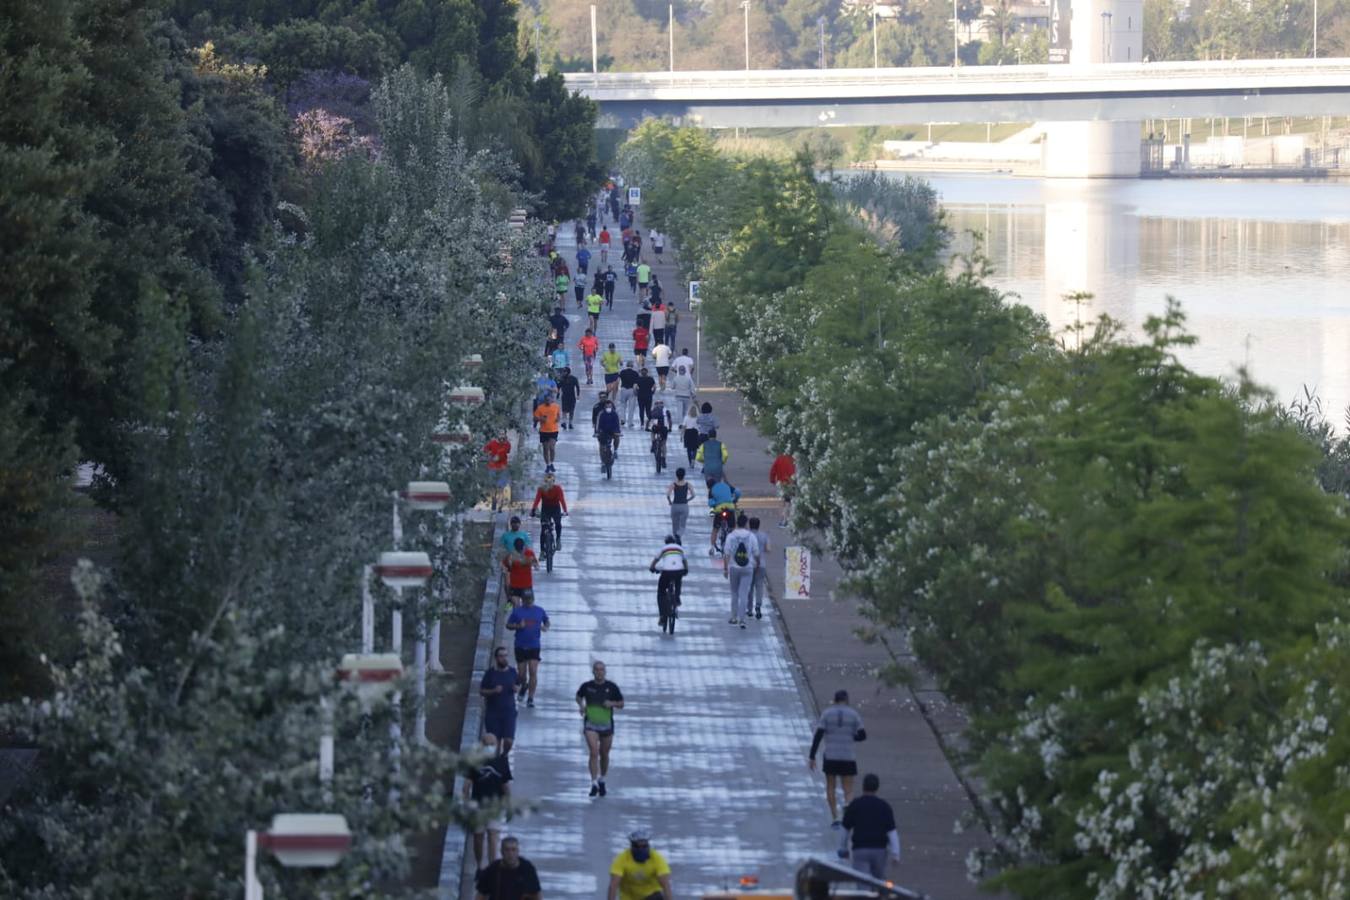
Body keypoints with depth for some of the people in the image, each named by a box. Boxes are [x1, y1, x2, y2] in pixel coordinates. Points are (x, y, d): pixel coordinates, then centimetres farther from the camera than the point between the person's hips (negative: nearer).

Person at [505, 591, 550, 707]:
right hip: (520, 646, 0)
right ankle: (524, 686, 40)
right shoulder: (517, 611, 0)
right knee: (522, 674, 5)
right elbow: (508, 625, 3)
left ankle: (530, 698, -5)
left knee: (533, 672, -11)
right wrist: (518, 626, -16)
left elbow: (546, 621, 21)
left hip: (534, 646, 0)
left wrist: (545, 627, -2)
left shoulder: (539, 611, 4)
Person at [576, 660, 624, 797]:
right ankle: (594, 784, -17)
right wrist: (581, 705, -3)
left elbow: (621, 704, 5)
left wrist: (612, 703, -15)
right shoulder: (586, 686, -2)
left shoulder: (611, 687, -2)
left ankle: (602, 781, 35)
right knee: (594, 752, -18)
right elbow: (579, 697, 18)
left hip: (606, 724, 2)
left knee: (604, 755, 13)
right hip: (590, 724, -2)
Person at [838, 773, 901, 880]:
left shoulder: (854, 805, -2)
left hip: (860, 850, -2)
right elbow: (892, 832, -4)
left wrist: (842, 847, 19)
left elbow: (845, 829, 4)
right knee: (879, 879, 20)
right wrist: (895, 854, -2)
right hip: (879, 849, 2)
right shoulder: (885, 806, 0)